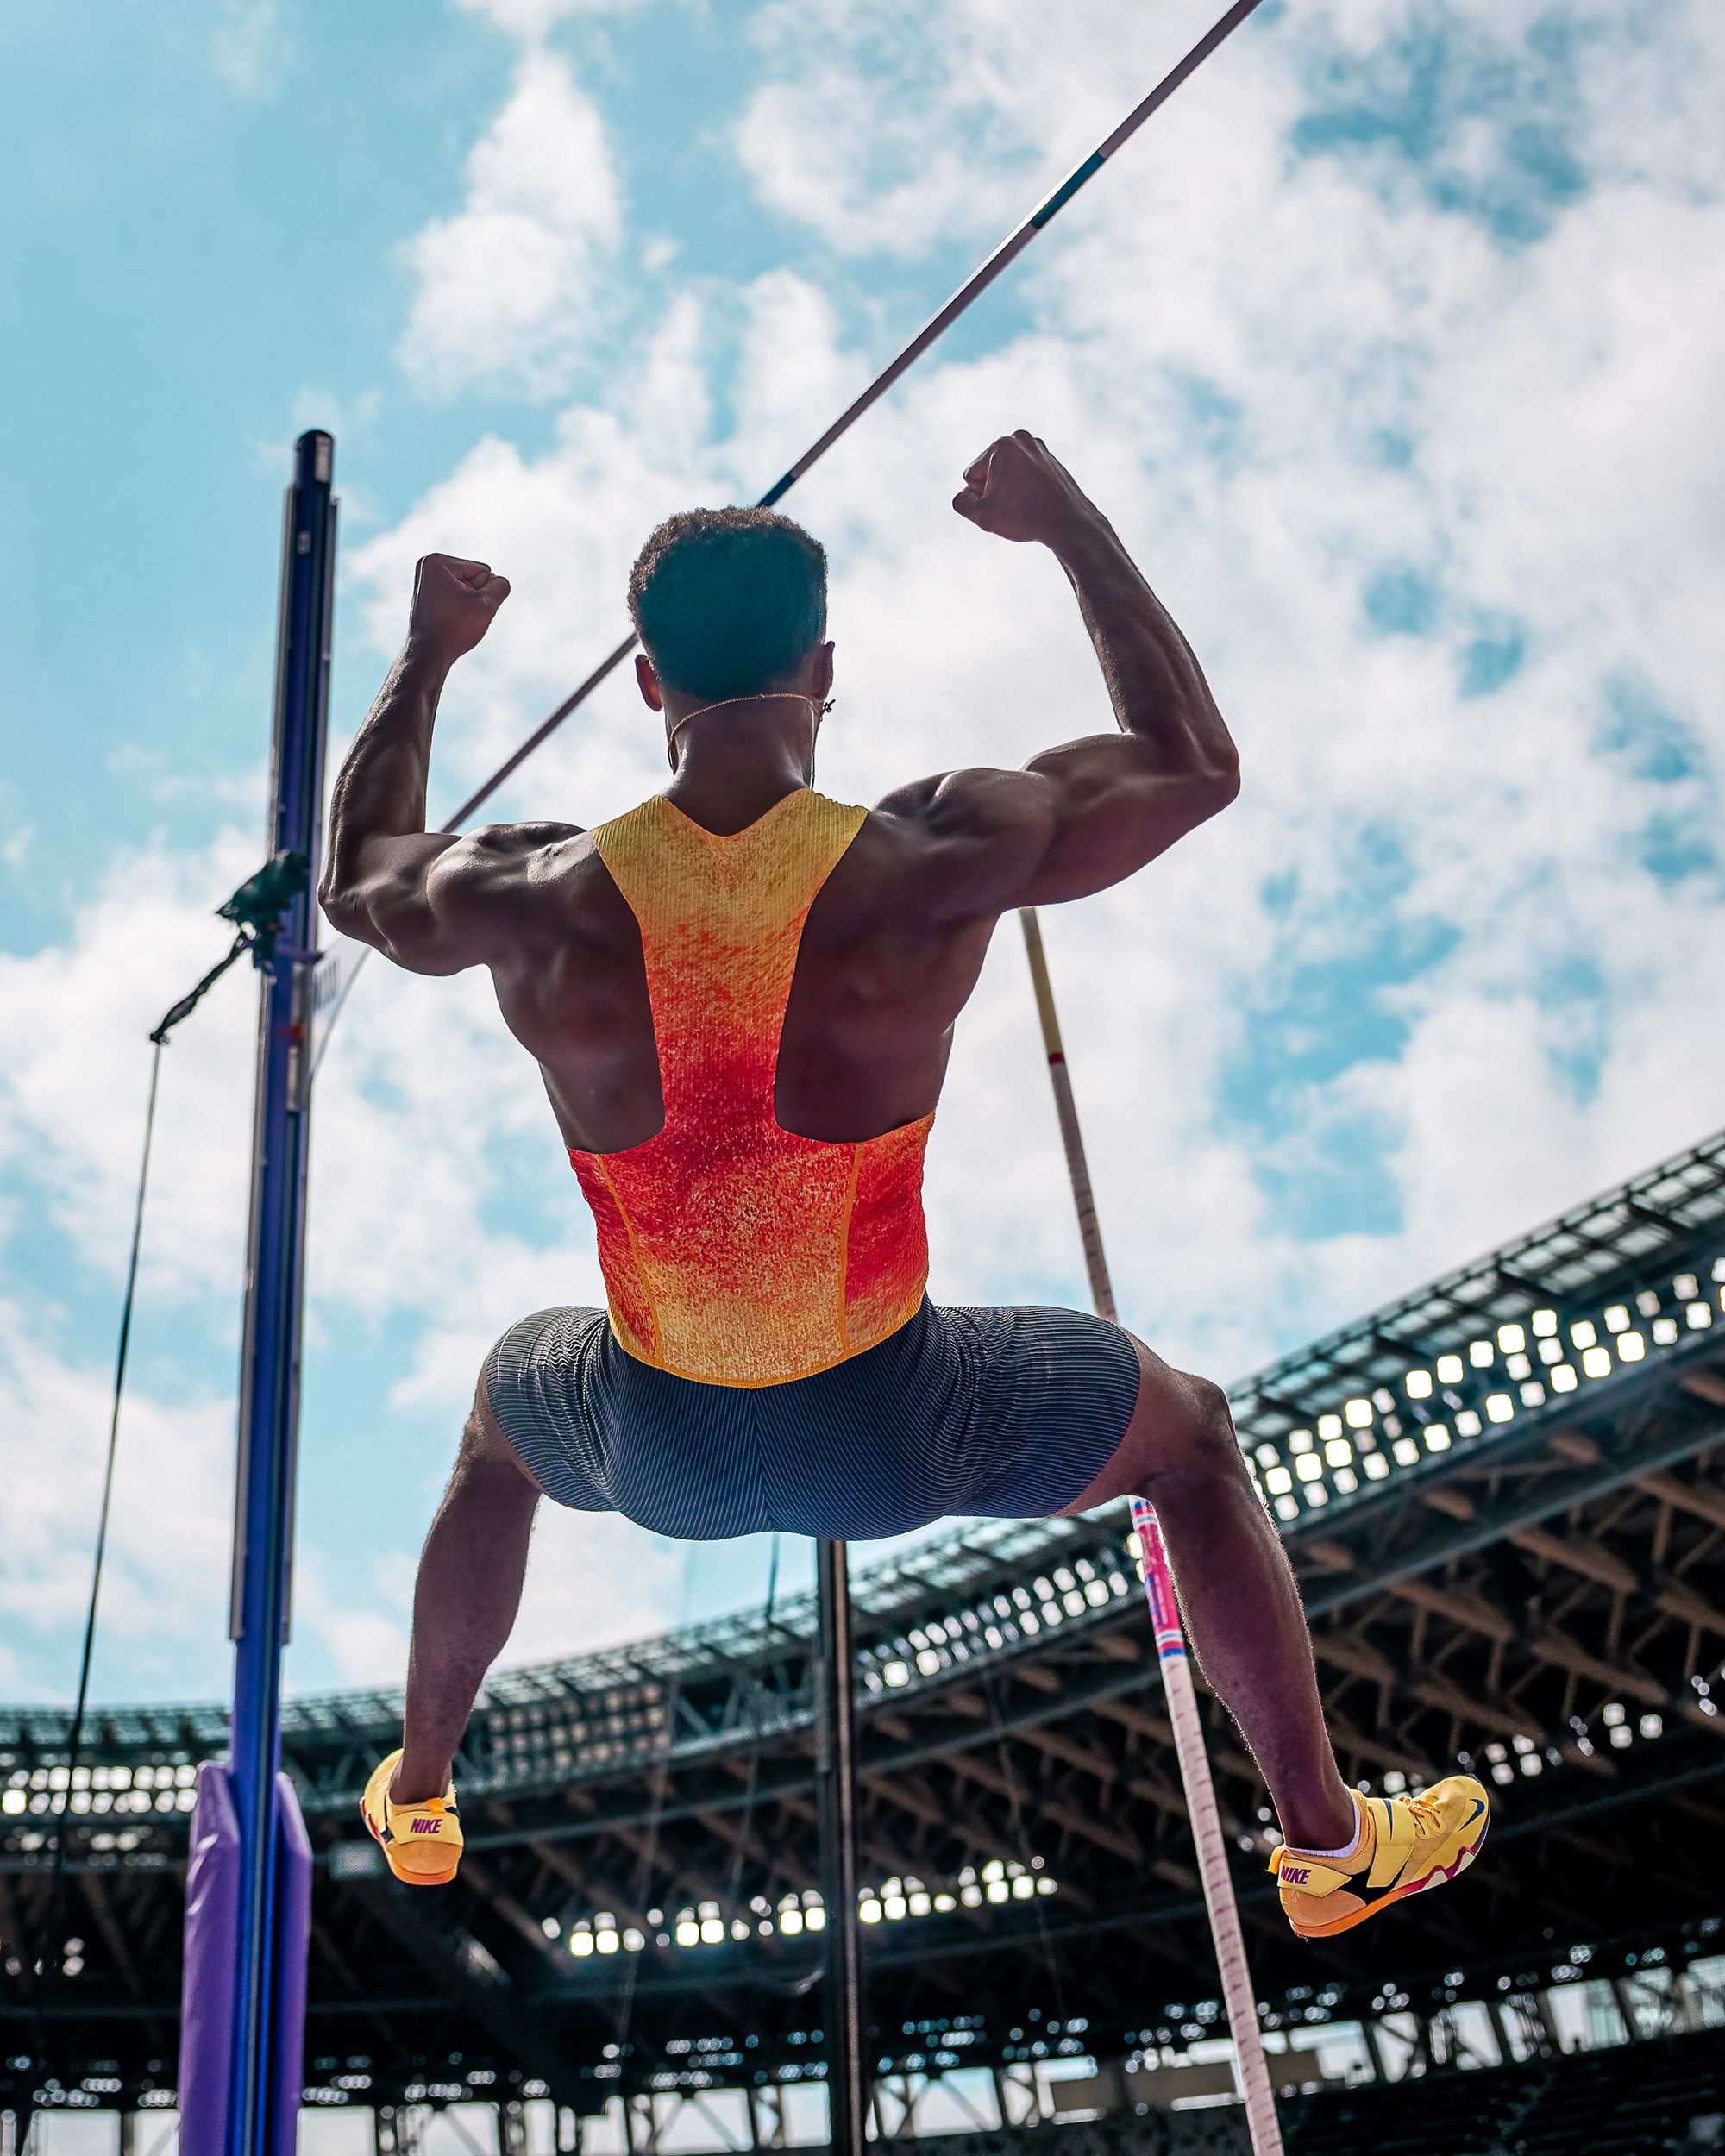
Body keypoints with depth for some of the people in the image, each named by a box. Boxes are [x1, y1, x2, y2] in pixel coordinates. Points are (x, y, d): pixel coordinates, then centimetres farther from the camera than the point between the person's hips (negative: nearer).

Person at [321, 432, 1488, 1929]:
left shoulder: (541, 906, -17)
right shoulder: (933, 871, -23)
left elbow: (357, 882, 8)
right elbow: (1198, 765, -5)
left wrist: (426, 655, 20)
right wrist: (1071, 525, 6)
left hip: (658, 1443, 2)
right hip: (890, 1429, -2)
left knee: (503, 1419, 39)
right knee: (1192, 1433, 27)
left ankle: (418, 1800, 57)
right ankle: (1330, 1843, 39)